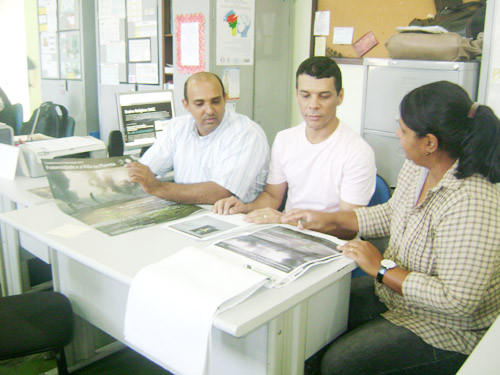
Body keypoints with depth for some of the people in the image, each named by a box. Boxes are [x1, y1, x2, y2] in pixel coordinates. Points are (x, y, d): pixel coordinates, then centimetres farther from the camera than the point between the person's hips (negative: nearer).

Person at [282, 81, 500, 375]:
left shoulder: (471, 206, -32)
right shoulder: (416, 167, -4)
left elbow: (458, 300, -31)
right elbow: (391, 213, 13)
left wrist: (382, 268, -24)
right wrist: (329, 219, 8)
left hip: (447, 329, -8)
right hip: (391, 291, 8)